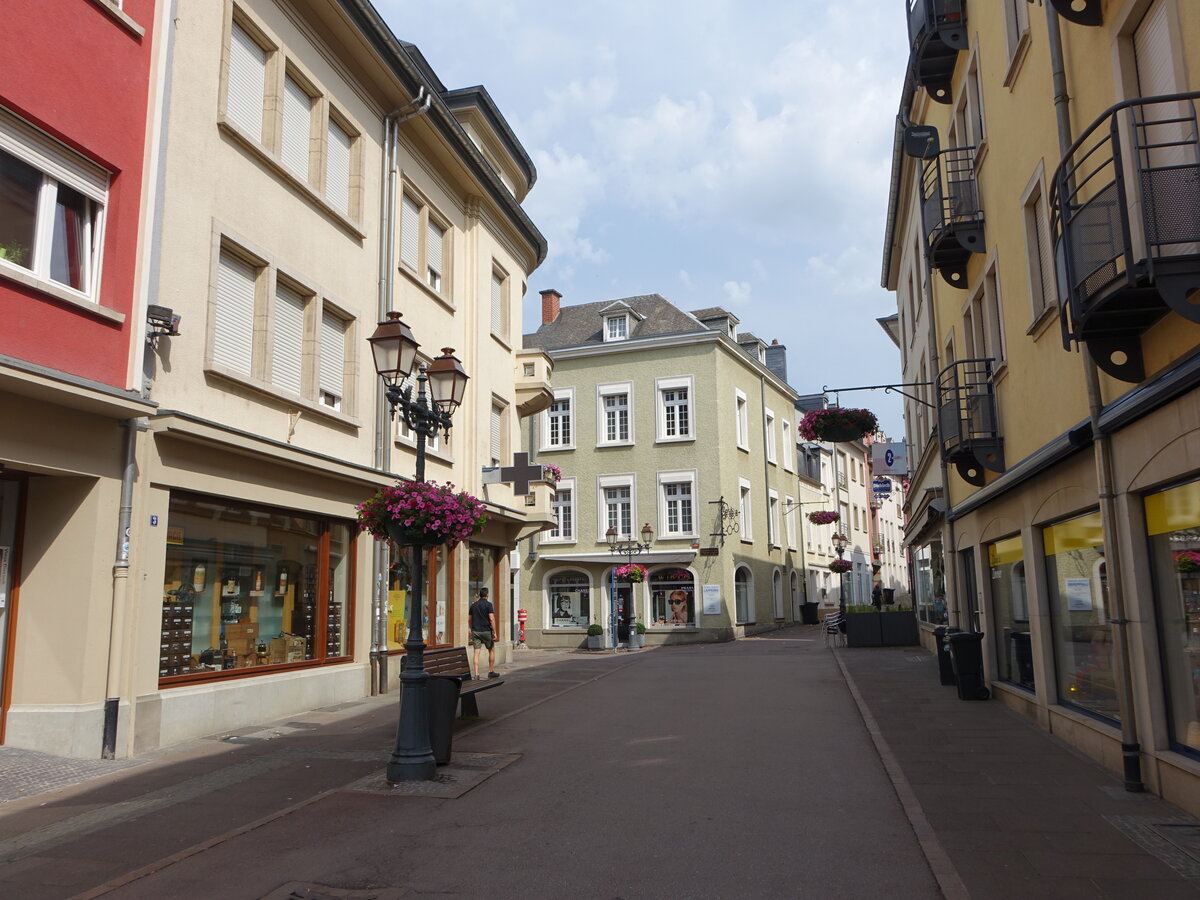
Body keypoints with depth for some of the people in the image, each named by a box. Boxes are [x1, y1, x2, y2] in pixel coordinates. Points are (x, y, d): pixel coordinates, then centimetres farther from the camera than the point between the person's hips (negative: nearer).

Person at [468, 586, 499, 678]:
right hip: (486, 631, -4)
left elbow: (470, 620, 12)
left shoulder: (473, 605, 9)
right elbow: (492, 619, -14)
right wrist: (494, 632, -11)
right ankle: (491, 672, 17)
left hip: (475, 631, 4)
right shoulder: (488, 604, -7)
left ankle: (476, 674, -6)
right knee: (491, 650, 14)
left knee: (476, 653, 1)